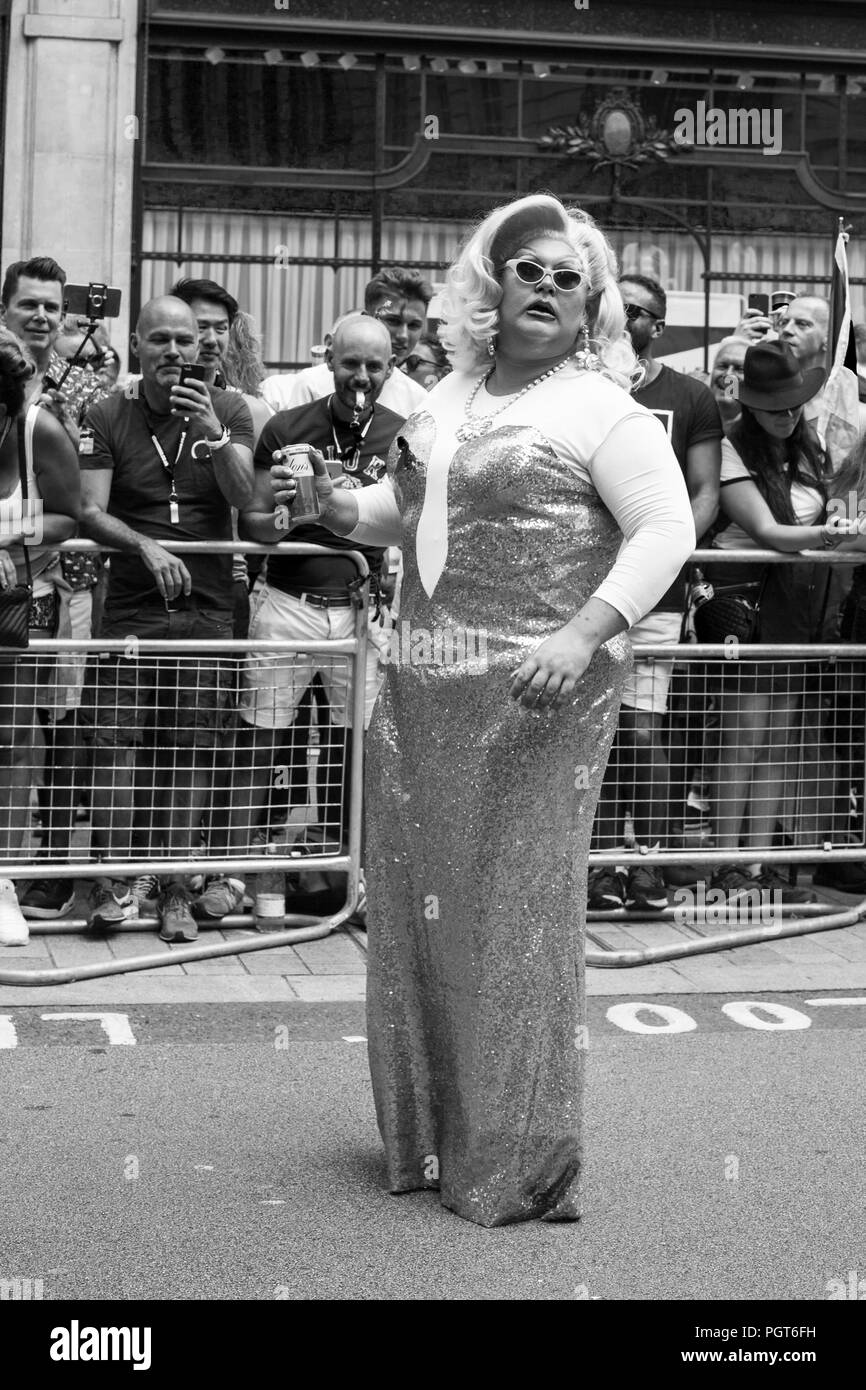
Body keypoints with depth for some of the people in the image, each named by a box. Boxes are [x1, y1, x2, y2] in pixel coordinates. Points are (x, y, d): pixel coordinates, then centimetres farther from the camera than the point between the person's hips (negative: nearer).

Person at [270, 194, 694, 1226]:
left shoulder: (602, 409, -4)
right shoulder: (449, 396, 16)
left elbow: (667, 529, -13)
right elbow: (405, 508, 28)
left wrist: (583, 634, -27)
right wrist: (335, 507, 6)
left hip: (535, 694, -7)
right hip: (422, 693, 7)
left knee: (512, 909, -2)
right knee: (413, 901, 11)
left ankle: (518, 1164, 10)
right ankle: (426, 1136, 27)